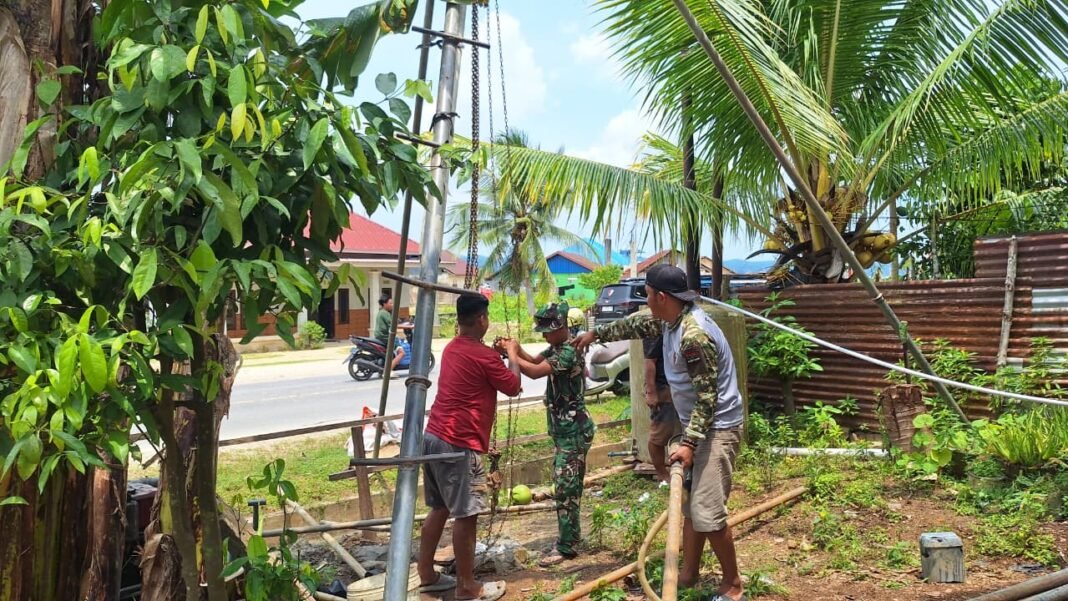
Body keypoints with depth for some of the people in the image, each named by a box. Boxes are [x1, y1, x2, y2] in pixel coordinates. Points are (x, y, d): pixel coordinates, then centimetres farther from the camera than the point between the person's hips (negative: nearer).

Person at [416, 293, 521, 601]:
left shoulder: (452, 348, 13)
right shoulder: (483, 355, -13)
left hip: (434, 437, 10)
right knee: (466, 515, -1)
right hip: (458, 445, -9)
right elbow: (513, 387, 0)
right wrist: (512, 356, 13)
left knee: (440, 509, 18)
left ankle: (427, 576, 25)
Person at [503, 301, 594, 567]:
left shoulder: (568, 352, -22)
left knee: (565, 488, -5)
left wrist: (512, 355, -16)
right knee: (566, 485, 17)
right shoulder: (557, 348, 9)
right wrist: (517, 348, 0)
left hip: (573, 429, -10)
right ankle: (571, 536, 28)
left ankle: (566, 547, 2)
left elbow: (535, 371, -30)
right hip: (565, 427, 10)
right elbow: (535, 360, 19)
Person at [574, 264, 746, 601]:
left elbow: (707, 396, -26)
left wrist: (689, 443, -27)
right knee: (689, 505, 16)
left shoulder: (694, 336, -27)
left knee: (707, 512, -9)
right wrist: (596, 334, 32)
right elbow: (637, 325, 23)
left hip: (717, 429, -10)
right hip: (696, 425, 10)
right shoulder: (669, 320, 3)